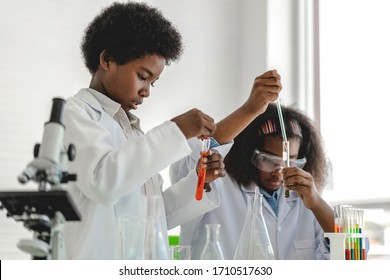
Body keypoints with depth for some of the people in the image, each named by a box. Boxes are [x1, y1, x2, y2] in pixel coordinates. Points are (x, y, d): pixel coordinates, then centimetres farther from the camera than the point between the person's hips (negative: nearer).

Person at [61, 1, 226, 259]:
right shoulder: (73, 114, -2)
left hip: (148, 270, 7)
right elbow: (101, 179, -22)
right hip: (99, 270, -7)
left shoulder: (131, 130, 19)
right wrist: (175, 131, -17)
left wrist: (200, 181, 6)